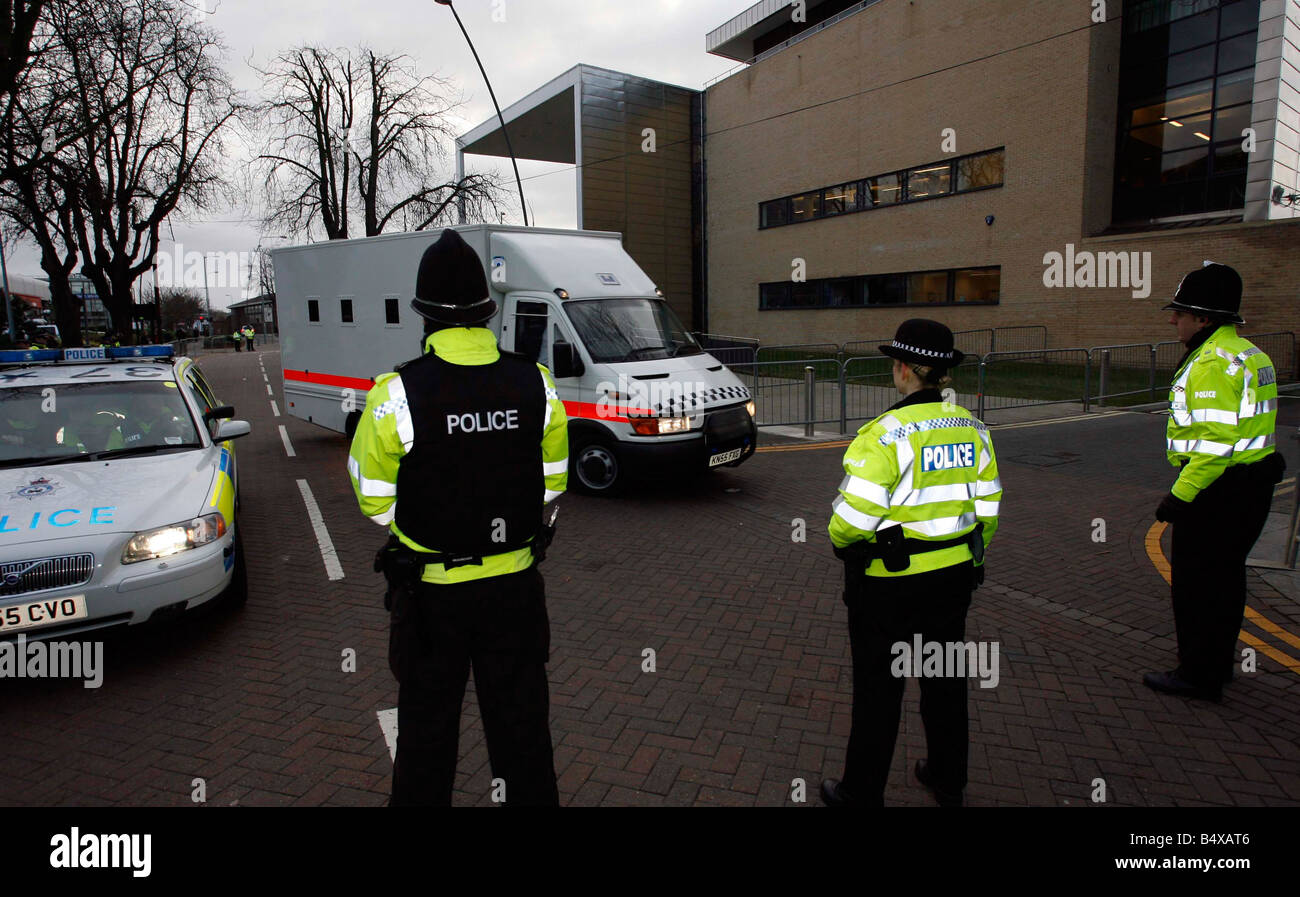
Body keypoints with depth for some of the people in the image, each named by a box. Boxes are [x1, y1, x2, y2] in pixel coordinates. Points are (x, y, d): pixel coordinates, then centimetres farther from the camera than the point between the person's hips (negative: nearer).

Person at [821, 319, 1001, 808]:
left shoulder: (885, 433, -21)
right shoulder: (971, 427, 1)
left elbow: (854, 519, -24)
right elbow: (987, 507, 7)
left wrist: (840, 540, -2)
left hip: (890, 583, -6)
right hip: (954, 578, 7)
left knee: (878, 691, 7)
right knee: (945, 679, 22)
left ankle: (861, 793, 23)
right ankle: (948, 780, 40)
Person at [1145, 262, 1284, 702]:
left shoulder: (1214, 363, -20)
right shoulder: (1247, 353, 15)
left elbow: (1215, 440, -26)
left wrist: (1181, 494, -22)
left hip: (1219, 488, -11)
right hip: (1251, 483, 11)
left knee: (1195, 580, 0)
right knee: (1225, 575, 19)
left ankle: (1198, 675, 11)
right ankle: (1217, 666, 32)